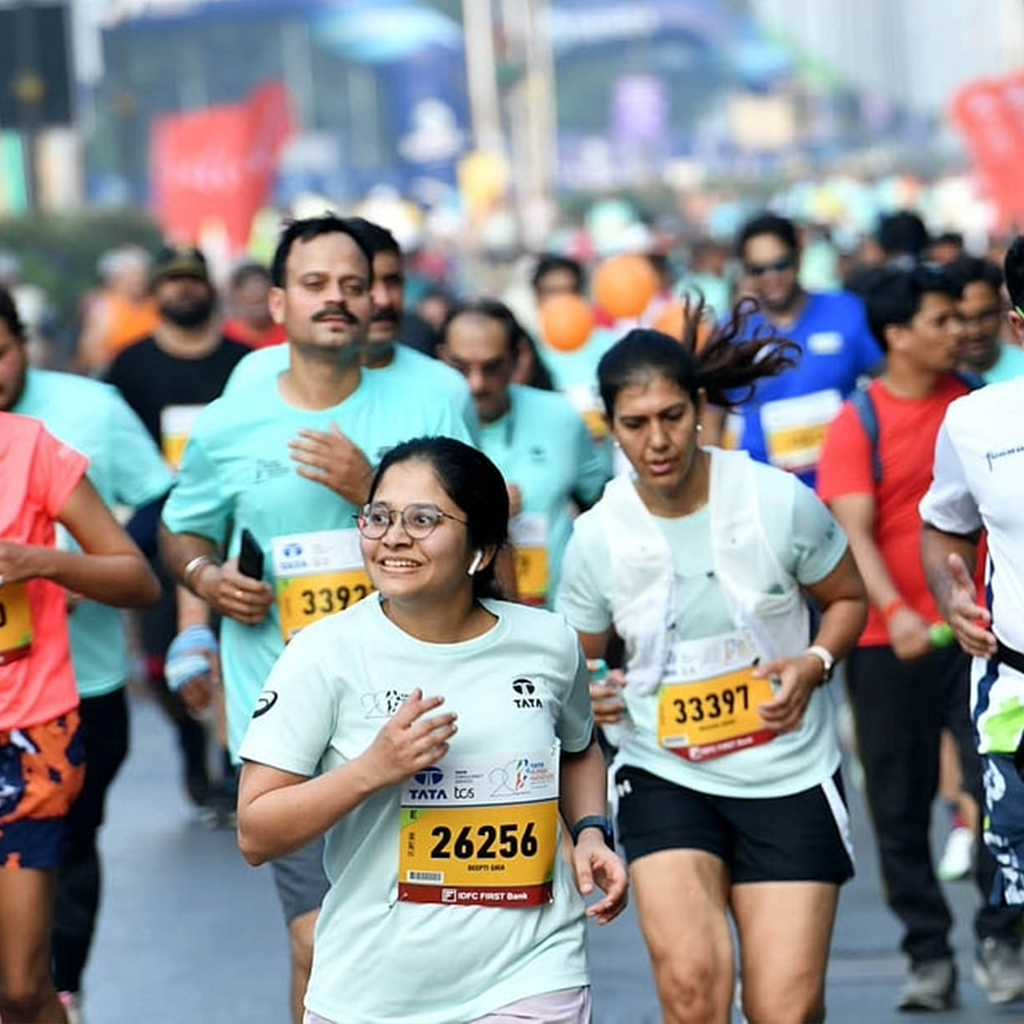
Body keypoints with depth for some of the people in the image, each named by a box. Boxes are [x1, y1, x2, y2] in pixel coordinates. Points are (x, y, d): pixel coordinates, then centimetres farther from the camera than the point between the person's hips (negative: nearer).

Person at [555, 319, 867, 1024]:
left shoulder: (780, 501, -11)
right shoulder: (597, 536, -7)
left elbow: (847, 598, 7)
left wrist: (814, 664, -13)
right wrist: (585, 697, -14)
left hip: (789, 775, 0)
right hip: (664, 775, 0)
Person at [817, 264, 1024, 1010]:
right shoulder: (858, 424, -4)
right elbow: (854, 531, -13)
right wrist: (894, 611, -28)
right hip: (891, 644, -1)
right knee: (900, 808, 3)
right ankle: (929, 955, 14)